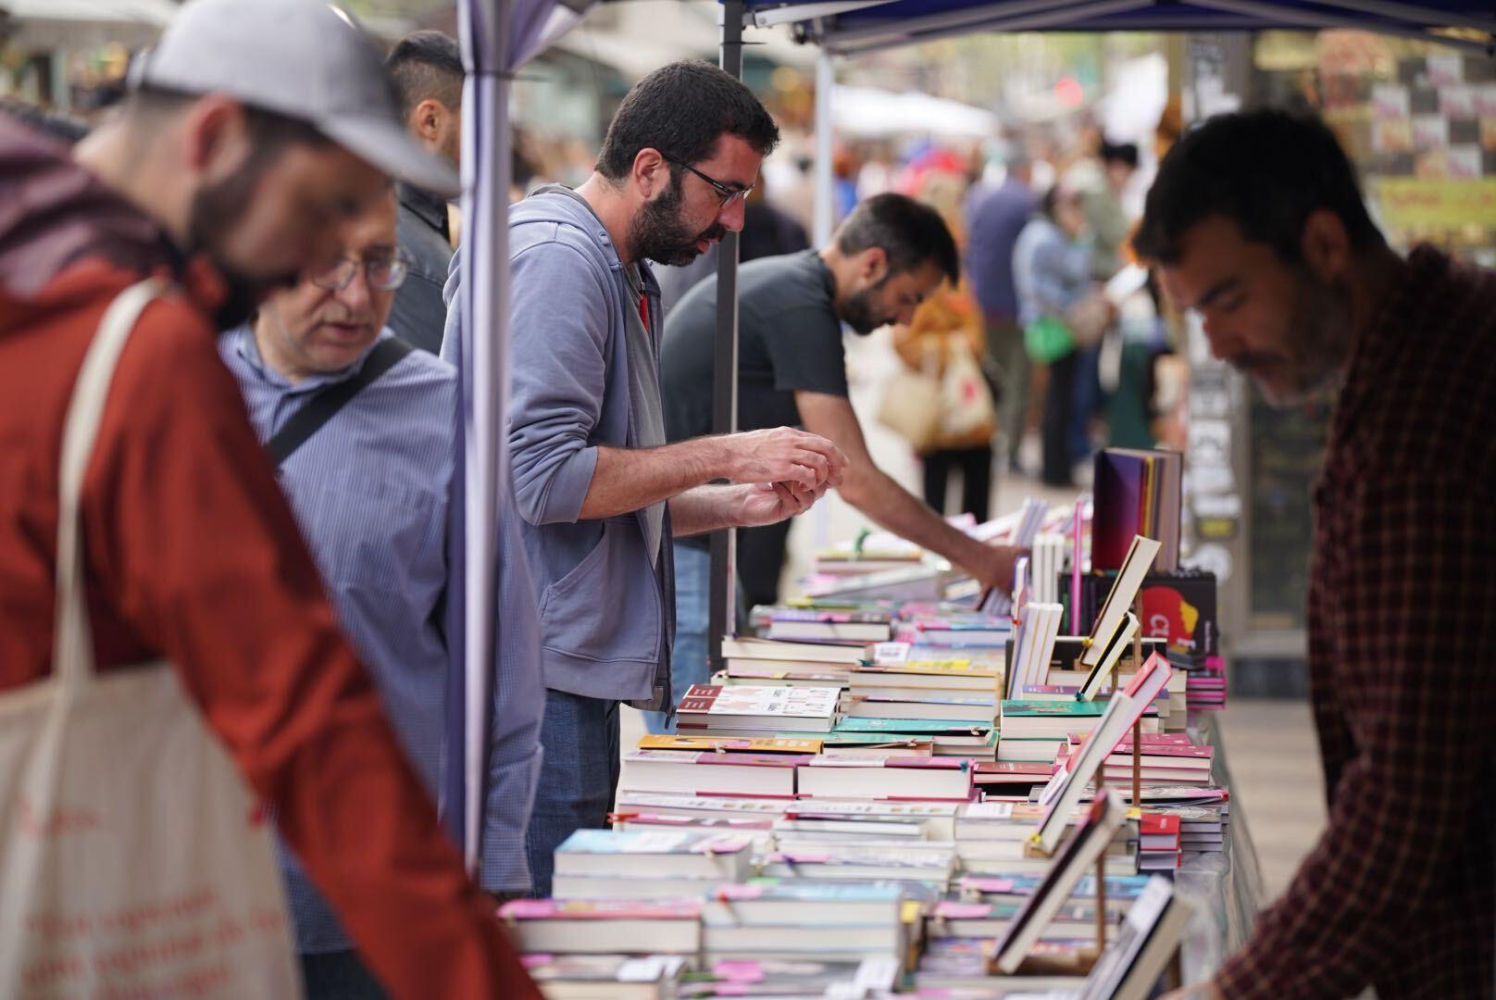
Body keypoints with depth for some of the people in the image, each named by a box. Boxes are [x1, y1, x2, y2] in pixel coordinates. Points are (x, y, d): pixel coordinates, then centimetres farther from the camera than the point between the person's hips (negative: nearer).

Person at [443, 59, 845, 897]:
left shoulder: (630, 280, 20)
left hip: (582, 678, 10)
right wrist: (725, 455, -17)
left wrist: (738, 505, 9)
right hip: (533, 678, -10)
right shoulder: (554, 260, -12)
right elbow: (541, 475, -21)